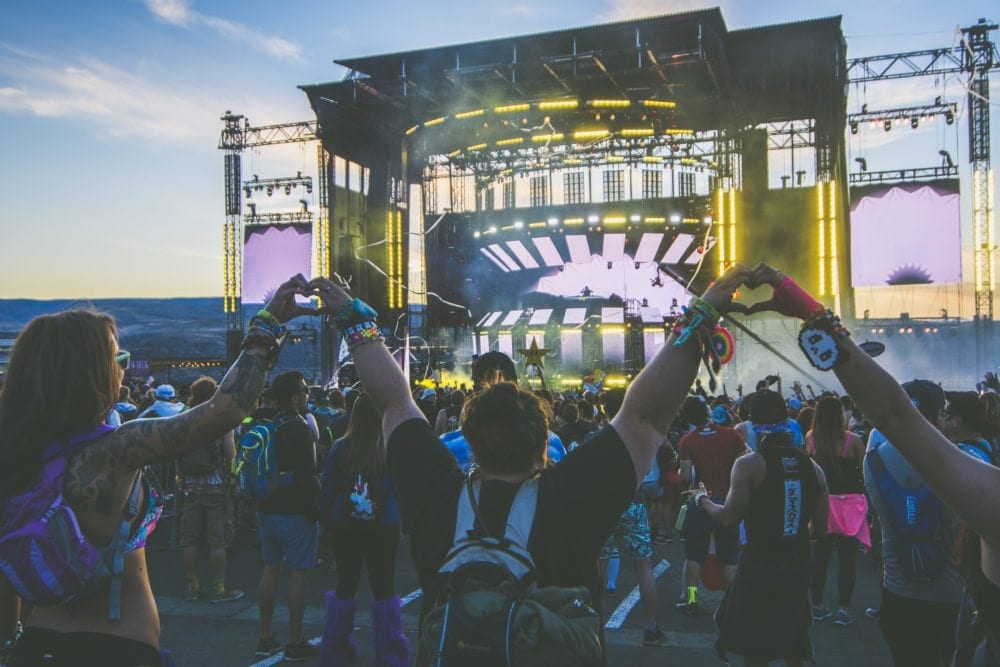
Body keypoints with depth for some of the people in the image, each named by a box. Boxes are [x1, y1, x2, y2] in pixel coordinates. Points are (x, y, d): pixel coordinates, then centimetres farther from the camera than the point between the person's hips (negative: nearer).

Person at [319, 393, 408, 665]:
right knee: (383, 588, 10)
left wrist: (328, 522, 10)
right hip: (383, 529, -2)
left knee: (345, 586, 16)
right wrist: (403, 520, 7)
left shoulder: (340, 448, -10)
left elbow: (326, 491, -3)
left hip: (344, 528, 2)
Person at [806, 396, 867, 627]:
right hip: (848, 503, -3)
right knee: (847, 557, 5)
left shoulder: (811, 438, -4)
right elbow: (864, 470, -4)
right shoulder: (852, 440, -12)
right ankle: (842, 608, 6)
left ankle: (817, 605, 19)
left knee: (820, 555, 11)